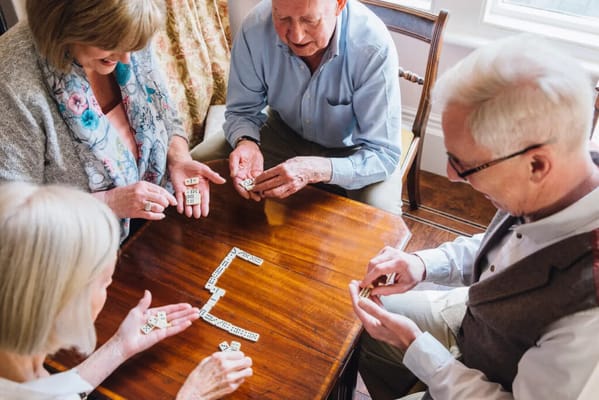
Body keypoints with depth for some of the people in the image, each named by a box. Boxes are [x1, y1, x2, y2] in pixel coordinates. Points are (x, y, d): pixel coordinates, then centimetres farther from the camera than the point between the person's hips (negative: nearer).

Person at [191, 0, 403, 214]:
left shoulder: (375, 49, -32)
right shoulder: (255, 27, -23)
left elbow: (384, 155, -28)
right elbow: (242, 110, -8)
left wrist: (315, 170, -44)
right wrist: (246, 143, -31)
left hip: (351, 149, -2)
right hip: (284, 131, 3)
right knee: (199, 161, -10)